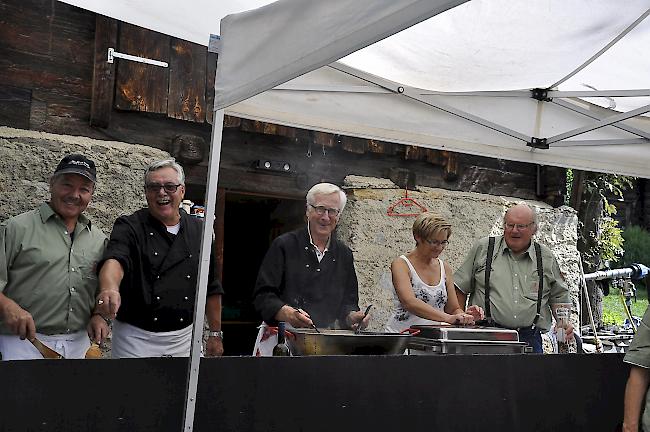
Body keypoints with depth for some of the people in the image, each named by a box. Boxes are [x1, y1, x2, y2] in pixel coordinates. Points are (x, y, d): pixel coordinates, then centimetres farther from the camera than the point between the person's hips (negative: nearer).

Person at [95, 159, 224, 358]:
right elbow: (114, 260, -26)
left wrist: (215, 334, 7)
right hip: (135, 339, -3)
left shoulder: (199, 231, 6)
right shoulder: (129, 227, -4)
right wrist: (110, 289, -47)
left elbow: (212, 289, 9)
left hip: (183, 339, 3)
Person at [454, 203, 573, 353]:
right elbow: (460, 288, 10)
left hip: (530, 339, 2)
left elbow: (559, 297, 18)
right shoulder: (482, 248, 8)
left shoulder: (547, 258, 14)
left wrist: (565, 323, 1)